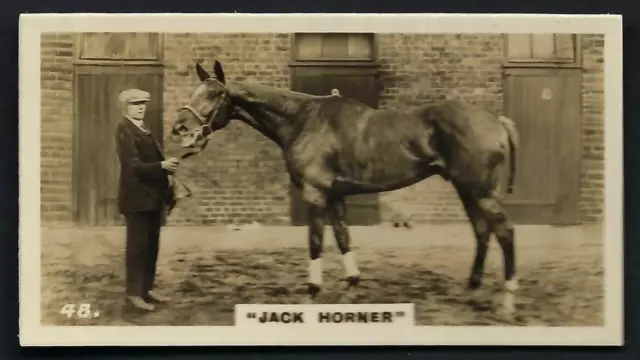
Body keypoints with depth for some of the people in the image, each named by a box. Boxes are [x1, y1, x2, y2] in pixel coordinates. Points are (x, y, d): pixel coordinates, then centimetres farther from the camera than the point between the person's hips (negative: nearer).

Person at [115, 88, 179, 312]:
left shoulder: (143, 129, 15)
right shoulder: (124, 130, -12)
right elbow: (134, 166, -22)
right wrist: (162, 165, -32)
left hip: (153, 195, 9)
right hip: (137, 197, -9)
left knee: (151, 245, 13)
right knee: (137, 245, -3)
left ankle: (147, 288, 22)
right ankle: (134, 293, 3)